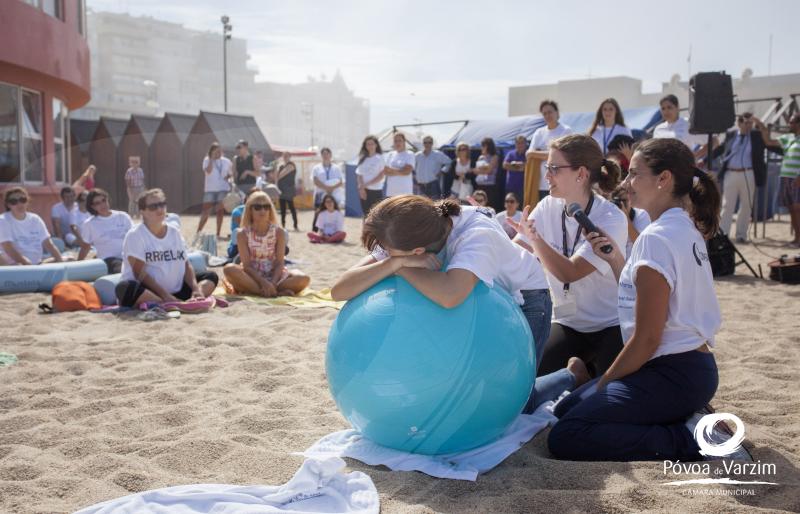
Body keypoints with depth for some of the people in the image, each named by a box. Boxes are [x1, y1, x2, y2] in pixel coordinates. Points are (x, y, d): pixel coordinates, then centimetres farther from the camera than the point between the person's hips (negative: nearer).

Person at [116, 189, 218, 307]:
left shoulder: (174, 232, 11)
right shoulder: (135, 235, -6)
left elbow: (186, 265, 8)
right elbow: (139, 273, -14)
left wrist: (196, 289, -11)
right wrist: (165, 295, -22)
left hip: (176, 293, 6)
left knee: (211, 276, -2)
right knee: (125, 287, -36)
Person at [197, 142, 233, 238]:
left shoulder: (226, 161, 7)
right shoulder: (207, 160, 1)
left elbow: (230, 173, 19)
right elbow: (208, 171, -17)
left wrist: (229, 176, -3)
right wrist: (212, 159, -18)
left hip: (223, 189, 1)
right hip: (210, 189, -1)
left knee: (220, 210, 2)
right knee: (206, 211, -2)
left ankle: (218, 233, 6)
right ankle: (198, 231, 6)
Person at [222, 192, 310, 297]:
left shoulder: (278, 232, -1)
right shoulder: (243, 234, -4)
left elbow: (279, 263, -6)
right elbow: (247, 265, -10)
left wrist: (273, 283, -24)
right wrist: (263, 282, -25)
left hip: (274, 275, 1)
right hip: (252, 276, -1)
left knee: (304, 279, -25)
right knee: (229, 269, -32)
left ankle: (252, 290, -26)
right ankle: (278, 292, -30)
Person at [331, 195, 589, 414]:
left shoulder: (478, 235, -41)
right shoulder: (406, 237, -26)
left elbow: (449, 296, -62)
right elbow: (339, 290, -32)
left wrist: (400, 265, -44)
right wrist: (395, 262, -47)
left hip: (523, 298, -5)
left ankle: (573, 375, 21)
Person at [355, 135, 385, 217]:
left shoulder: (380, 158, -3)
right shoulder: (363, 159, 11)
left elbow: (381, 176, -8)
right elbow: (359, 175, 8)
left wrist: (366, 184, -9)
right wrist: (361, 187, -9)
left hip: (376, 191, -5)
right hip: (364, 191, 5)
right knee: (366, 215, 8)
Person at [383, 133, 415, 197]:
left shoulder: (409, 155, 0)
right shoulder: (390, 155, 12)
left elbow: (407, 171, -12)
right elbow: (385, 171, 4)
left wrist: (392, 170, -4)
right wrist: (400, 172, -6)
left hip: (405, 190, -4)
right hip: (391, 190, 4)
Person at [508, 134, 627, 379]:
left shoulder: (611, 220, -20)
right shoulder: (548, 207, -5)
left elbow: (569, 273, -27)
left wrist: (534, 237, -37)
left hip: (611, 326, -4)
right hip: (568, 323, 4)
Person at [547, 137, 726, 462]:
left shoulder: (657, 238, -18)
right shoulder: (686, 229, 11)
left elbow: (647, 337, -19)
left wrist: (601, 386, -8)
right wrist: (616, 262, 9)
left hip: (674, 376, -10)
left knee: (564, 438, -14)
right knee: (565, 410, 15)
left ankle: (688, 440, -10)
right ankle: (685, 419, 10)